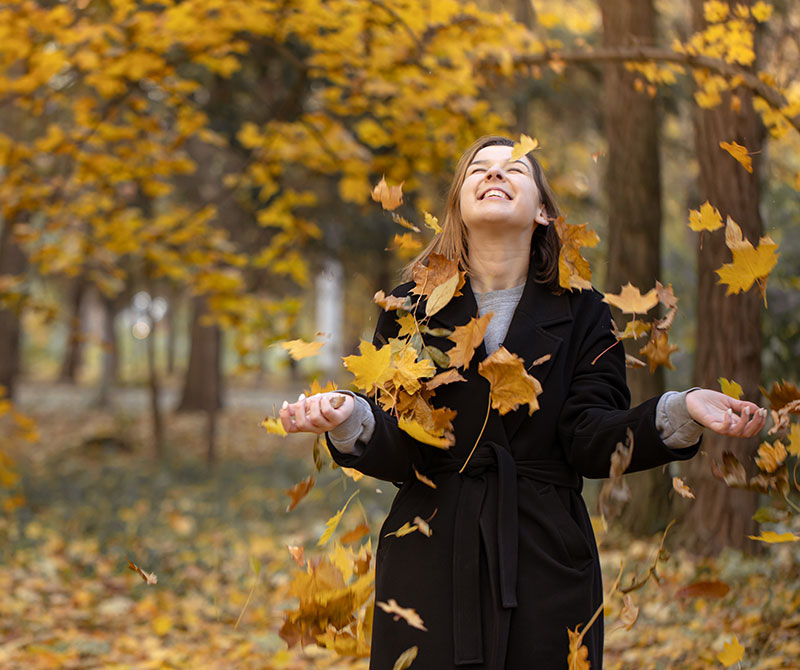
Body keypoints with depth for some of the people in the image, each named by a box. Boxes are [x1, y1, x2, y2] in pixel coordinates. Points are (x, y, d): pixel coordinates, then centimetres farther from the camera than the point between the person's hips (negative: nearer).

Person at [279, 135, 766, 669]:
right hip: (431, 563, 0)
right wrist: (350, 419, -27)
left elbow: (590, 440, -6)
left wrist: (680, 412, -23)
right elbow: (398, 453, -5)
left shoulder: (581, 312, 6)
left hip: (547, 562, 1)